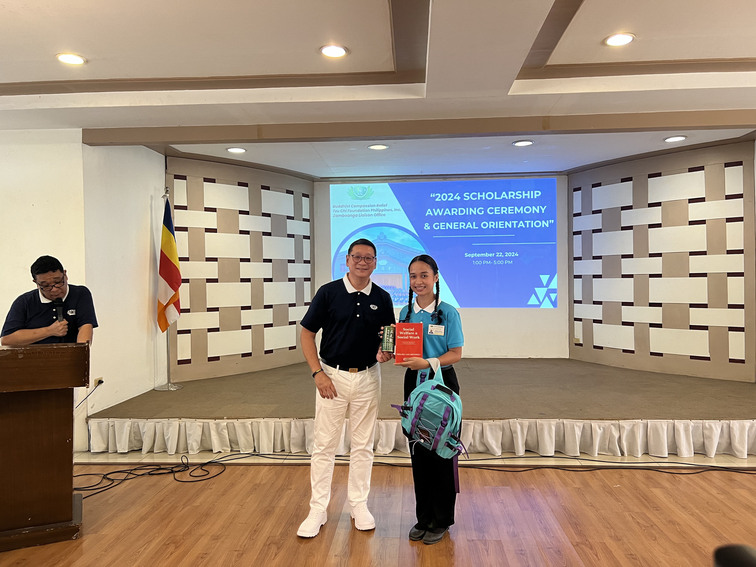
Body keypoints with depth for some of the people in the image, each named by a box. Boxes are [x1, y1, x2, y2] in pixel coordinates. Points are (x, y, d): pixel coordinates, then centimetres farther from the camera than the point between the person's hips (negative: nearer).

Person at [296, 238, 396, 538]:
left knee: (363, 445, 12)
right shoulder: (328, 292, -6)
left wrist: (386, 353, -14)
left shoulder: (382, 298, 1)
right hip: (332, 376, -2)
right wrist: (318, 373, -11)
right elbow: (307, 334, -3)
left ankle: (359, 504, 27)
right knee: (323, 445, 4)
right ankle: (318, 509, 17)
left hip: (368, 377, 2)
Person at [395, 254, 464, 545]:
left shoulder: (448, 312, -8)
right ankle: (424, 517, 26)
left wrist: (428, 363, -24)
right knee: (418, 450, 10)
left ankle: (441, 520, 21)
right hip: (414, 382, 4)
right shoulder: (405, 312, 5)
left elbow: (456, 353, -10)